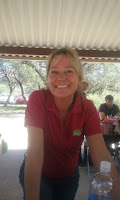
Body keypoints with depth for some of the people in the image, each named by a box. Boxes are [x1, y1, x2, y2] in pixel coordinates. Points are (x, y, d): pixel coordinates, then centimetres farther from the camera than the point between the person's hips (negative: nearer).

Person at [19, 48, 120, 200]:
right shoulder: (37, 99, -26)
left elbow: (100, 154, -25)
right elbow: (35, 151, -33)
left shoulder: (87, 108, -18)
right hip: (37, 175, -3)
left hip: (69, 176, 4)